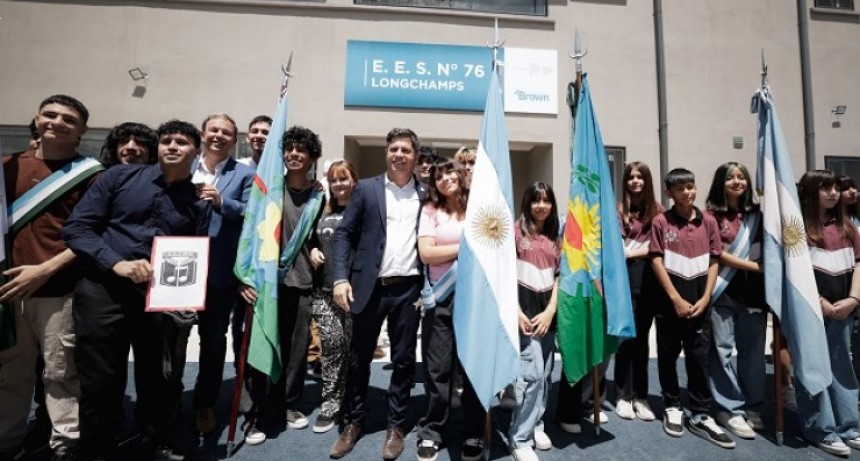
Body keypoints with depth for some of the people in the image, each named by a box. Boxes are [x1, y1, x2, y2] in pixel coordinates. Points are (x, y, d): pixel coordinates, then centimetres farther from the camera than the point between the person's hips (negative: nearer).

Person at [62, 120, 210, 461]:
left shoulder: (199, 203, 7)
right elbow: (75, 227, -1)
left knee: (155, 379, 11)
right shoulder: (120, 177, 4)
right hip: (103, 289, -1)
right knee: (99, 381, 7)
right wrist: (116, 264, -14)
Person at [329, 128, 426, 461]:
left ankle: (396, 426, 27)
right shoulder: (366, 189, 5)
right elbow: (344, 233, 1)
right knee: (359, 358, 10)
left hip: (408, 288, 1)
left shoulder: (426, 194, 6)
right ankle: (353, 423, 29)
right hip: (369, 286, 0)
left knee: (403, 360, 10)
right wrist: (341, 277, -10)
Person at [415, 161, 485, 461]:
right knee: (439, 368, 6)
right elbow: (426, 254, -6)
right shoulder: (430, 211, 5)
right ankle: (431, 432, 23)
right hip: (442, 297, -1)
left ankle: (473, 434, 24)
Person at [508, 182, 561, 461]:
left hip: (547, 309, 6)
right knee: (532, 372, -11)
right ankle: (519, 438, 1)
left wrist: (550, 311, -3)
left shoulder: (554, 238, 14)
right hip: (524, 306, -6)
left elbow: (558, 277, 10)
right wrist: (515, 311, -13)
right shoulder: (516, 230, -2)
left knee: (545, 372, 10)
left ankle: (536, 425, 27)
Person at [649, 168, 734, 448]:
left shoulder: (708, 222, 5)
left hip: (699, 301, 2)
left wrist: (705, 298, -4)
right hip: (670, 300, -2)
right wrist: (676, 299, -11)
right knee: (668, 355, 9)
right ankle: (672, 407, 26)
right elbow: (656, 261, -7)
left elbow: (713, 262, 5)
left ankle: (700, 416, 18)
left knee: (699, 357, 7)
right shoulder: (661, 221, -3)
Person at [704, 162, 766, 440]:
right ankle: (730, 410, 7)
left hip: (754, 290, 4)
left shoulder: (757, 214, 12)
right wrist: (756, 266, -10)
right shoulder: (712, 215, 0)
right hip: (723, 291, -4)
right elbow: (717, 254, -6)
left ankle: (752, 407, 21)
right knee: (723, 349, -1)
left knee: (752, 350, 8)